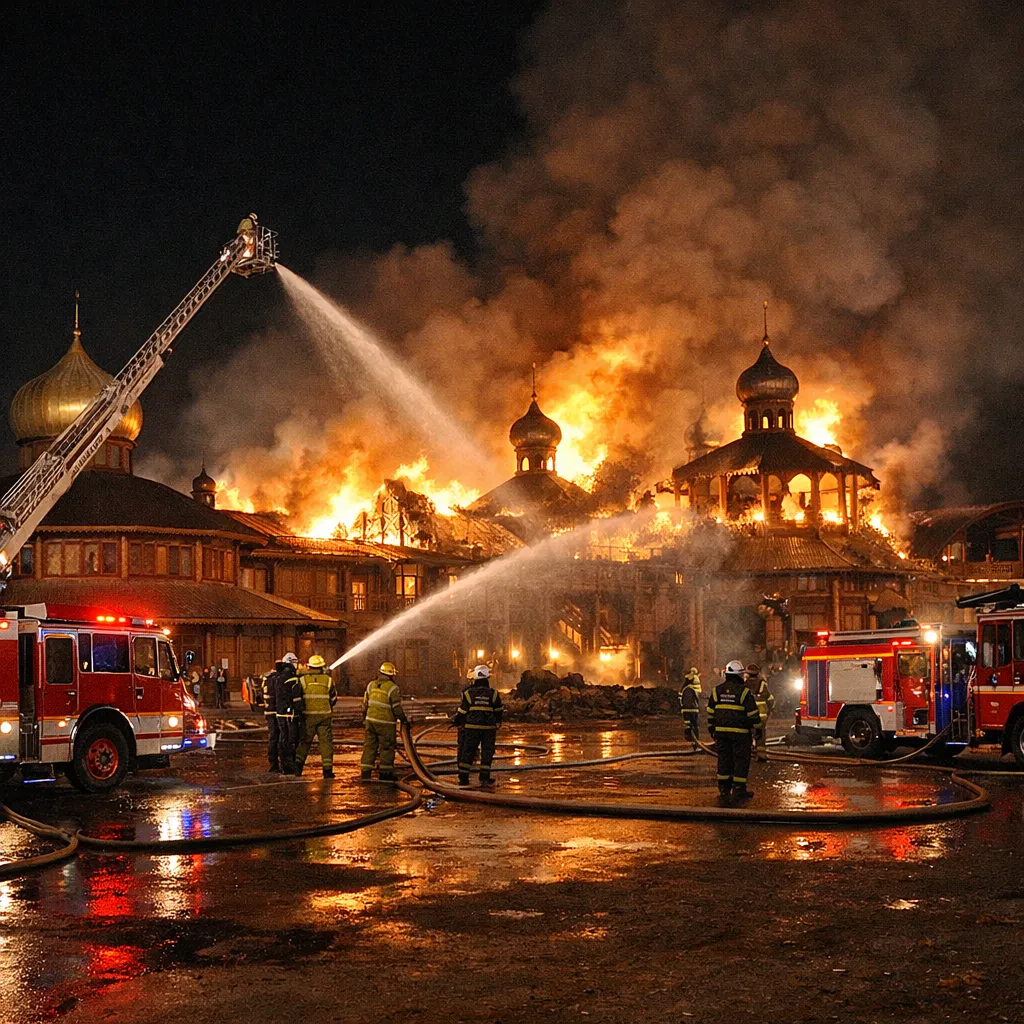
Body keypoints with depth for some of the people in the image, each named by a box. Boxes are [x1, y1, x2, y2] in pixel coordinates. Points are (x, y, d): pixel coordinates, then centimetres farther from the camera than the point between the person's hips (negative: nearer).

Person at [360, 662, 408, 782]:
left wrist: (364, 720, 22)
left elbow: (365, 704, 11)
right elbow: (397, 708, -12)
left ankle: (365, 772, 9)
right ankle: (385, 773, 7)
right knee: (387, 748, 4)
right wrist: (404, 720, 2)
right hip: (386, 723, -5)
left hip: (371, 721, 5)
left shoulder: (371, 685, 5)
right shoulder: (392, 688, -13)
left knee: (369, 746, 10)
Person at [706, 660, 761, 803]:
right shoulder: (744, 691, -8)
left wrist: (712, 730, 18)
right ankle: (738, 789, 1)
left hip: (721, 731, 5)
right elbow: (753, 713, -6)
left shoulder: (716, 691, 6)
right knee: (741, 760, 2)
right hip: (740, 732, -5)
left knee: (724, 759, 10)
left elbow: (710, 713, 10)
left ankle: (724, 789, 12)